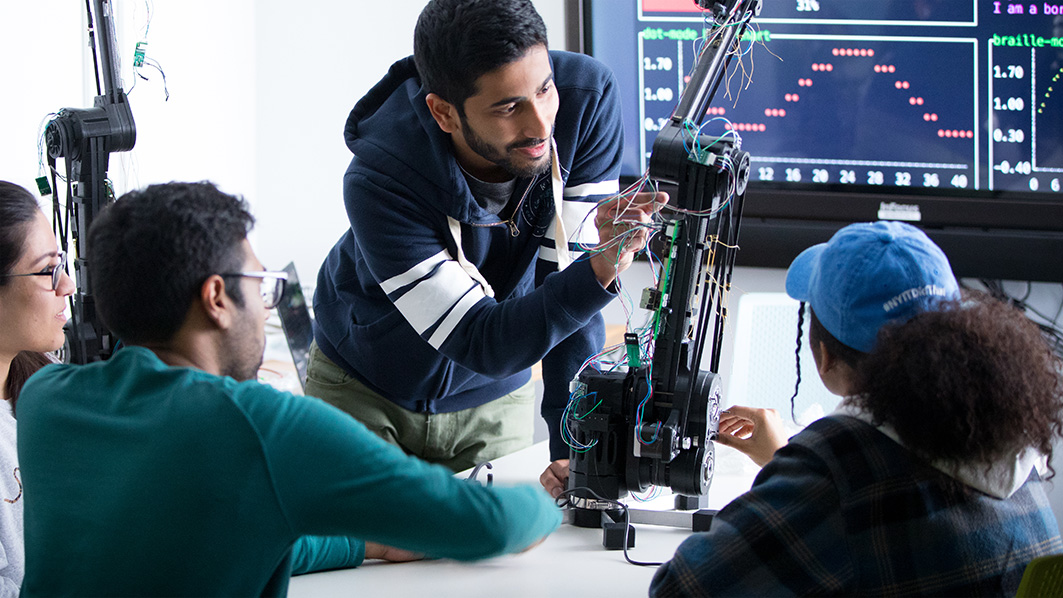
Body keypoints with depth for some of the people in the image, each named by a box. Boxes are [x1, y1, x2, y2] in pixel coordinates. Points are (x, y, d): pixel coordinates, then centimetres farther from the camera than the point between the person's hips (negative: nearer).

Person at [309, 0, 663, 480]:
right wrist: (599, 272, -51)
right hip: (363, 386, -2)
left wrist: (574, 447, -30)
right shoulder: (377, 184, -36)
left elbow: (568, 288, -24)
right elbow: (481, 344, -34)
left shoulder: (587, 98, -28)